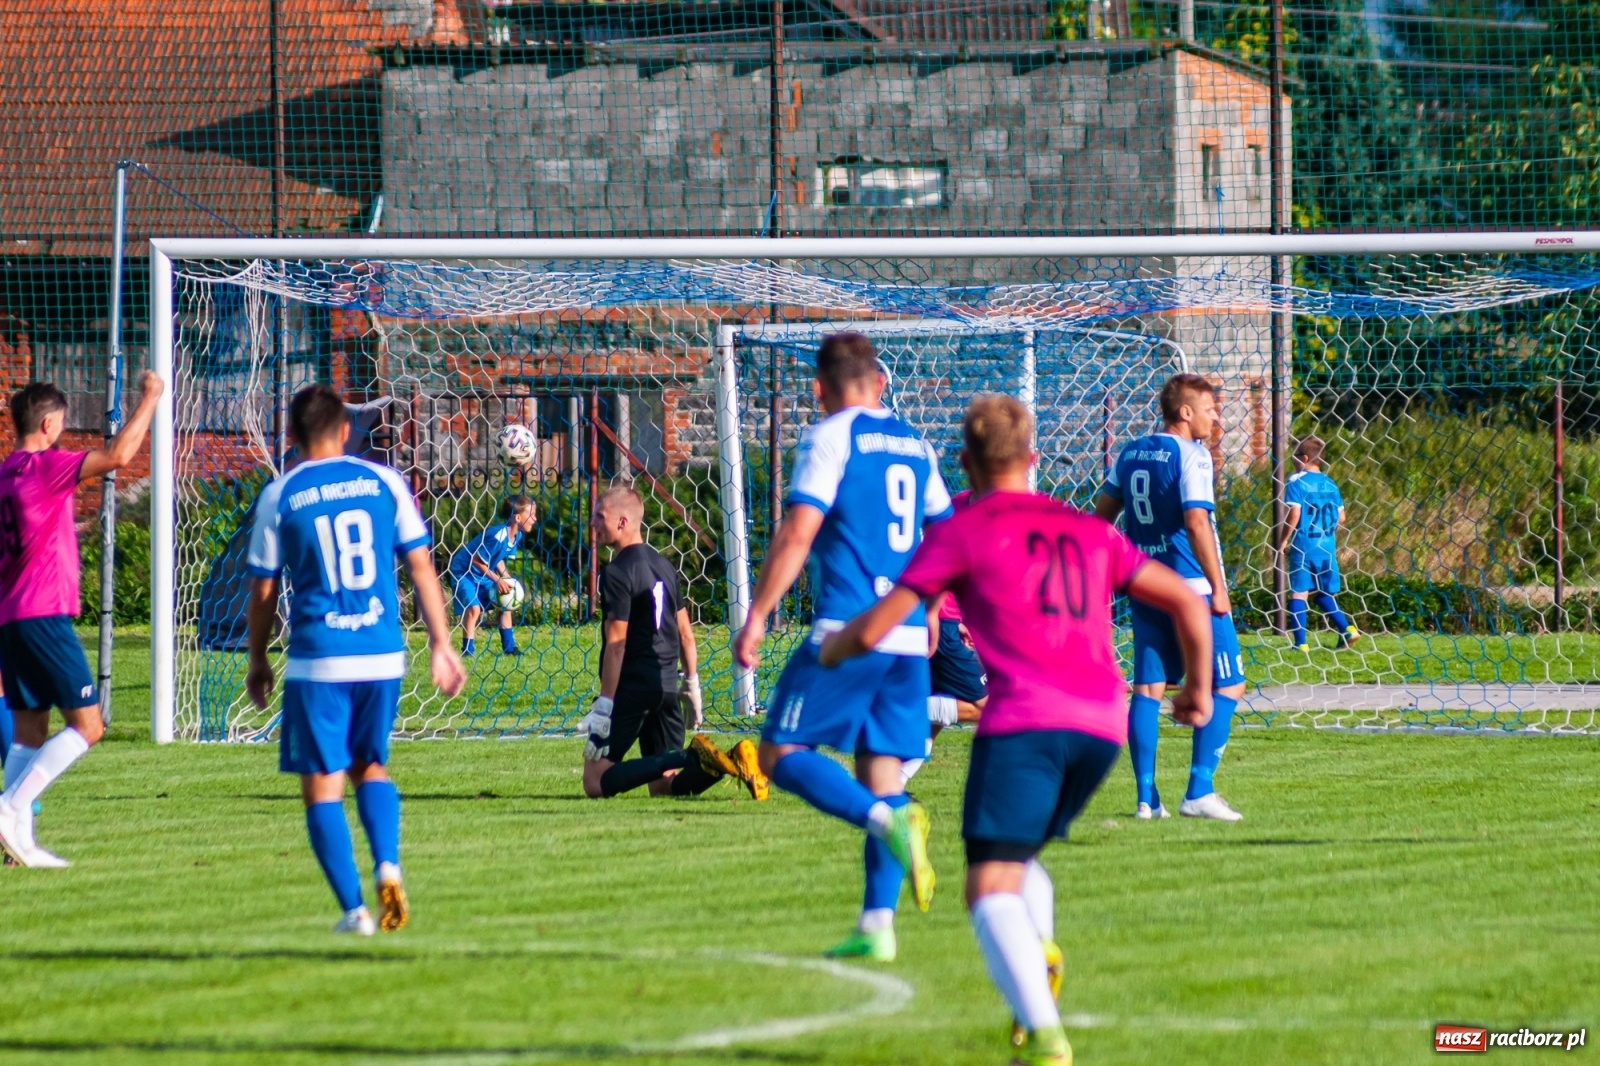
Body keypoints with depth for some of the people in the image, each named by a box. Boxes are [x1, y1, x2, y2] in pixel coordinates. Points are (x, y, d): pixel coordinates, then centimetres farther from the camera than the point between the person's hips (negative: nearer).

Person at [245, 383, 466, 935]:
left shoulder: (280, 495, 0)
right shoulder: (384, 482, 5)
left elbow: (263, 593, 4)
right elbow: (421, 566, 5)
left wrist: (258, 662, 17)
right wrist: (441, 646, 11)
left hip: (317, 662, -3)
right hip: (384, 657, 3)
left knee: (323, 785, 5)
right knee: (371, 766, 22)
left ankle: (354, 909, -3)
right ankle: (388, 866, -2)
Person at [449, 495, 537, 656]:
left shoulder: (516, 536, -5)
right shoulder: (498, 537, -32)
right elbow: (477, 561, -26)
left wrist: (507, 580, -6)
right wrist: (497, 580, -22)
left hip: (483, 575, 9)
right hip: (464, 572, -9)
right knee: (473, 608, -23)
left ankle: (509, 647, 20)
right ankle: (468, 650, -15)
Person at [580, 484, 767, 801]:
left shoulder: (617, 573, -11)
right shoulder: (663, 565, 14)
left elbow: (616, 643, -17)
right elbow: (685, 633, 20)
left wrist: (604, 704, -17)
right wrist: (692, 684, 27)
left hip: (631, 688, -8)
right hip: (667, 687, 8)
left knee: (596, 782, -8)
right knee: (664, 787, 10)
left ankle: (688, 758, -23)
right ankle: (732, 762, -14)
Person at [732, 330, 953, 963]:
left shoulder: (831, 438, -3)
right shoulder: (915, 446, 17)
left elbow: (798, 533, -13)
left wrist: (756, 618, -11)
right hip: (909, 638, 7)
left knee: (782, 753, -2)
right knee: (882, 766, 8)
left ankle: (885, 818, -27)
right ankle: (877, 926, 0)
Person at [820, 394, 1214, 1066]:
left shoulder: (962, 533, 8)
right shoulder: (1089, 532, 23)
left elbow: (872, 630, 6)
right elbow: (1186, 602, 22)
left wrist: (830, 650, 28)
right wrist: (1198, 688, 36)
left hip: (1022, 721, -5)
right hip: (1102, 726, 6)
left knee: (990, 887, -7)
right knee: (1016, 856, 26)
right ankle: (1039, 952, -5)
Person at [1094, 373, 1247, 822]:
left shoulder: (1131, 453, 12)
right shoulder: (1190, 455, -11)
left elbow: (1103, 512, 17)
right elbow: (1196, 522, -19)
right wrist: (1218, 587, -16)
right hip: (1191, 586, -7)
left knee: (1148, 687, 8)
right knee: (1227, 685, 0)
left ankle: (1147, 797, 5)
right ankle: (1199, 792, -8)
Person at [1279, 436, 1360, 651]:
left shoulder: (1296, 481, -8)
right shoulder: (1330, 484, 9)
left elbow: (1294, 514, -16)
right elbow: (1341, 517, 11)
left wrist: (1283, 540, -6)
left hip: (1303, 545, -5)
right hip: (1327, 547, 5)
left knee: (1298, 593, 0)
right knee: (1324, 593, 17)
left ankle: (1301, 642, -4)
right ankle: (1347, 629, 3)